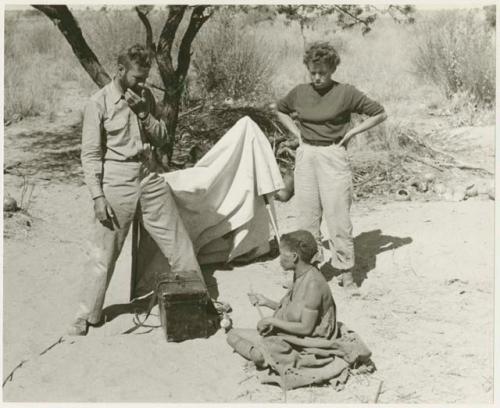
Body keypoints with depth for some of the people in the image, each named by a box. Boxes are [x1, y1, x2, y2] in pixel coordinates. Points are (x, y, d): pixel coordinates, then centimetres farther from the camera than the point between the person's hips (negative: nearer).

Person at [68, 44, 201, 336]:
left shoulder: (145, 97, 5)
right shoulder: (99, 103, -10)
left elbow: (162, 139, 6)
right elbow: (91, 155, -9)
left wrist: (143, 113, -10)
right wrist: (98, 197, -14)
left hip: (148, 177, 5)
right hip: (117, 180, -5)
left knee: (177, 240, 10)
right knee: (105, 252, 3)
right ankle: (86, 315, 19)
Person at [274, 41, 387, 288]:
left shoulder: (346, 93, -6)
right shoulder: (299, 93, 5)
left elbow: (380, 114, 0)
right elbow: (279, 110, 25)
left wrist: (351, 132, -4)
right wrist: (296, 132, 11)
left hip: (333, 157, -4)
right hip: (306, 156, 4)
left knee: (338, 216, -4)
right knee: (307, 217, 7)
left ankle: (345, 272, 6)